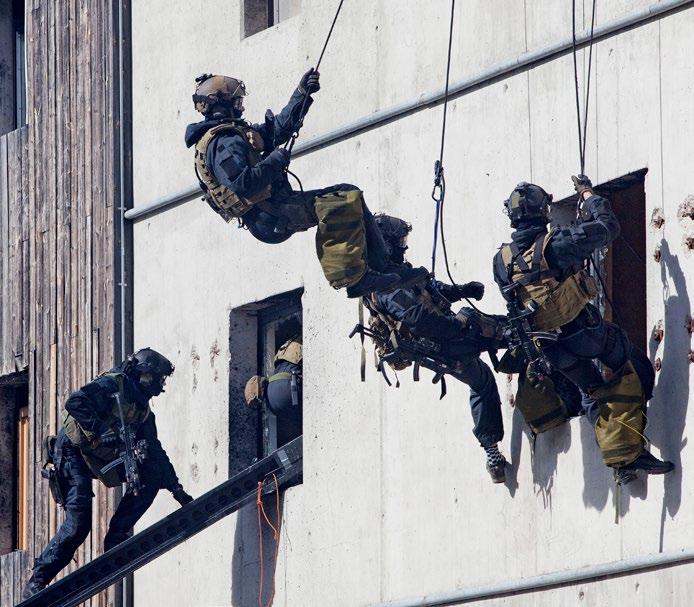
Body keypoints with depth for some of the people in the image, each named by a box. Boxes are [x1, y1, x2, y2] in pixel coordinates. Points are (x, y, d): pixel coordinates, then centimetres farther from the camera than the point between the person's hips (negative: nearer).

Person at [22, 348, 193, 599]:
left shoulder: (143, 411, 13)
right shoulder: (113, 384, -13)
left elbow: (156, 452, 16)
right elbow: (75, 402, -27)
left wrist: (177, 489, 10)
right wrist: (99, 433, -31)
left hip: (100, 459, 8)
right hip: (73, 453, -8)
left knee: (152, 474, -5)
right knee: (78, 525, -18)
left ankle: (116, 536, -3)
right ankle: (36, 583, -9)